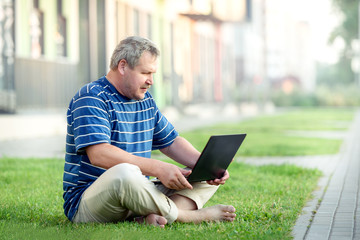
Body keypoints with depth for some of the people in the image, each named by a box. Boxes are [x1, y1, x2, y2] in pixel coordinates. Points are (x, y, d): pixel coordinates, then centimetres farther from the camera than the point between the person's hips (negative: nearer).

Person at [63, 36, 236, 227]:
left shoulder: (145, 100, 16)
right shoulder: (91, 98, -10)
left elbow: (171, 143, 21)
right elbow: (99, 154, -25)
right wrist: (158, 168, -31)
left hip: (138, 196, 9)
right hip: (87, 201, -8)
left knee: (208, 178, -1)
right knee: (124, 172, -41)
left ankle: (155, 216, -30)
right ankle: (187, 215, -20)